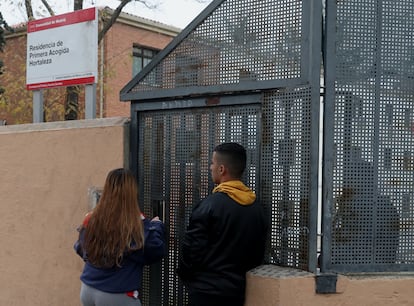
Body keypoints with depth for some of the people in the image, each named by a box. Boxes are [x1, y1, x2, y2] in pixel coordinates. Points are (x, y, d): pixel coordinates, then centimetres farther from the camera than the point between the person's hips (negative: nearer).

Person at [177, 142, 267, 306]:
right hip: (238, 290, 6)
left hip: (207, 292, -6)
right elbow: (259, 251, 10)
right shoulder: (256, 207, 4)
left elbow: (191, 249, -14)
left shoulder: (209, 205, -17)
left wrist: (183, 274, 4)